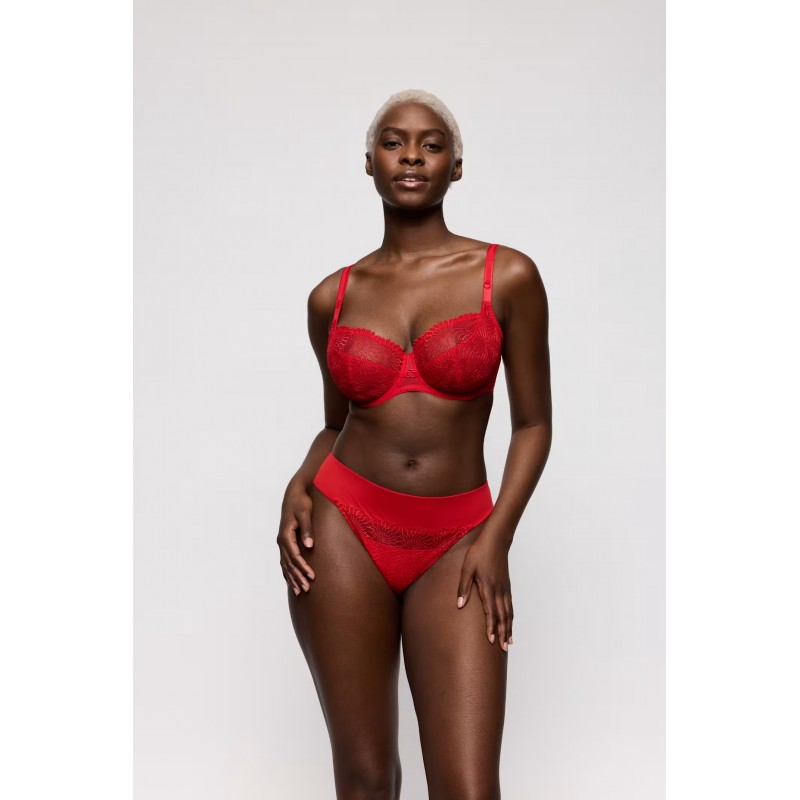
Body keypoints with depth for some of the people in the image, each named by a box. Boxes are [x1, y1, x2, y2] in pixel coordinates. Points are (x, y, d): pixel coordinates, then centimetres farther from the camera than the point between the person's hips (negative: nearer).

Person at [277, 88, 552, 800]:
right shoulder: (333, 298, 6)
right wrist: (299, 487, -2)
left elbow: (534, 424, 2)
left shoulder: (507, 276, -1)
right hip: (345, 530, 2)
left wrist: (497, 536, -9)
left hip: (453, 545, -1)